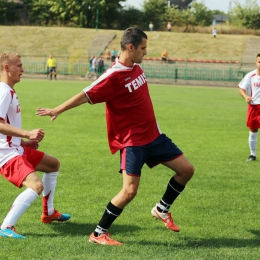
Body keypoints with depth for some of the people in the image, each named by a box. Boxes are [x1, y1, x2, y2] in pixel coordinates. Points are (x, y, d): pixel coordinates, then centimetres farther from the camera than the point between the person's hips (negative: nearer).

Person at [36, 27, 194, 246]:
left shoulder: (136, 68, 5)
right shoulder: (113, 76, -20)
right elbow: (86, 95, -15)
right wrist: (57, 111, -13)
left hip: (153, 135, 8)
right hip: (132, 140, -8)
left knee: (186, 169, 8)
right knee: (130, 190, -14)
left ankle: (162, 209, 27)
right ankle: (98, 233, 0)